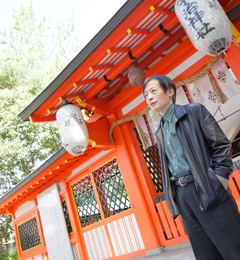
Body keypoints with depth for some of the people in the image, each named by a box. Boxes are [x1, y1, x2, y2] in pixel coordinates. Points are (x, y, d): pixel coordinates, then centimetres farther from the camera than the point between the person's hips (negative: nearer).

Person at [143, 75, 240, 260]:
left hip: (208, 191, -5)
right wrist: (172, 197, 7)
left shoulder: (195, 111, 3)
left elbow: (222, 145, -3)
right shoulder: (159, 132, 18)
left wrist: (218, 180, -10)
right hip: (181, 196, 5)